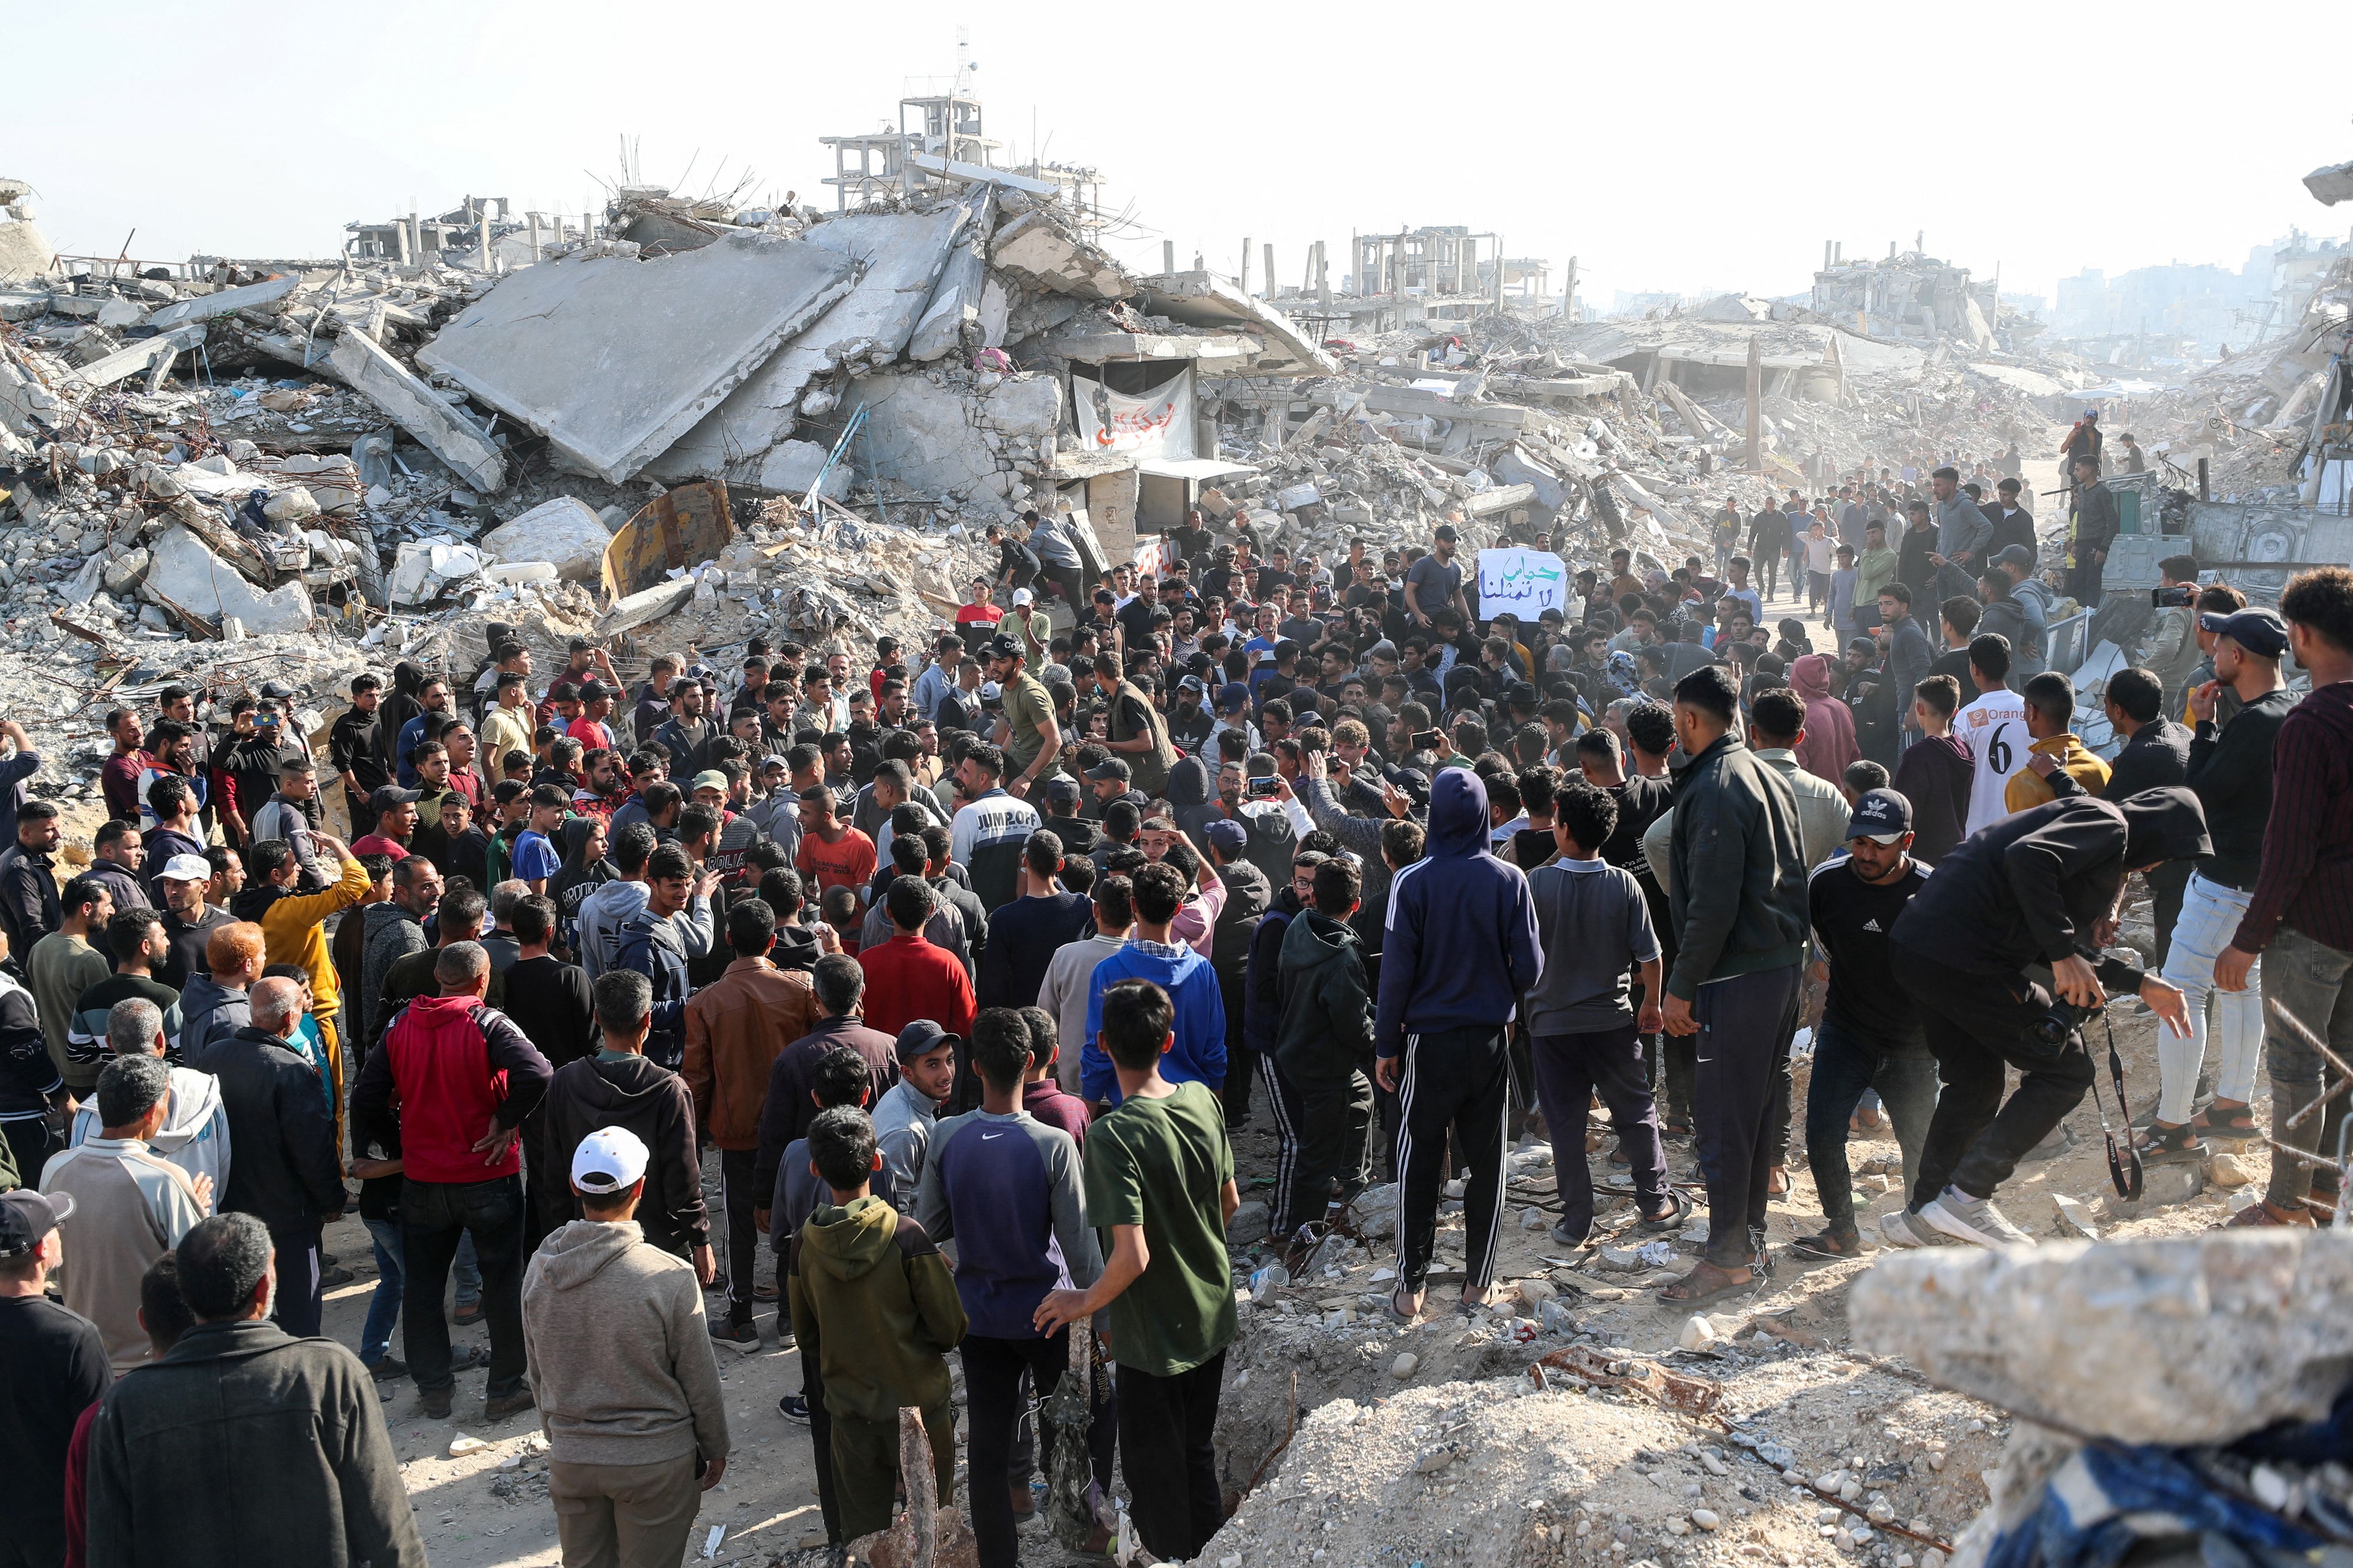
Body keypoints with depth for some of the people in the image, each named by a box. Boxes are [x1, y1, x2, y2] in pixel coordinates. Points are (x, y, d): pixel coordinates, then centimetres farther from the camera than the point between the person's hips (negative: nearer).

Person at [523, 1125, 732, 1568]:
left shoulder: (539, 1269, -8)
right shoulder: (669, 1277, -21)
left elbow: (537, 1373, 5)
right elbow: (699, 1379, -11)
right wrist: (715, 1448, 5)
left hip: (570, 1459, 4)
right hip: (655, 1461, -4)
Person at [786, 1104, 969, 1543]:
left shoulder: (804, 1247, -9)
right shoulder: (906, 1236, -19)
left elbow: (806, 1338, 4)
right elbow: (950, 1328, -12)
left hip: (850, 1412, 3)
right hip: (919, 1405, -3)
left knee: (861, 1535, 16)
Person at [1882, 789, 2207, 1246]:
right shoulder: (2108, 824, -3)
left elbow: (2066, 950, 31)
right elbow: (2028, 857, -24)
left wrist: (2140, 983, 29)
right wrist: (2064, 952, -22)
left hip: (1915, 948, 10)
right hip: (1964, 959, -10)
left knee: (1975, 1084, 23)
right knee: (2066, 1069, 1)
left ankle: (1922, 1216, 30)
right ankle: (1966, 1197, -2)